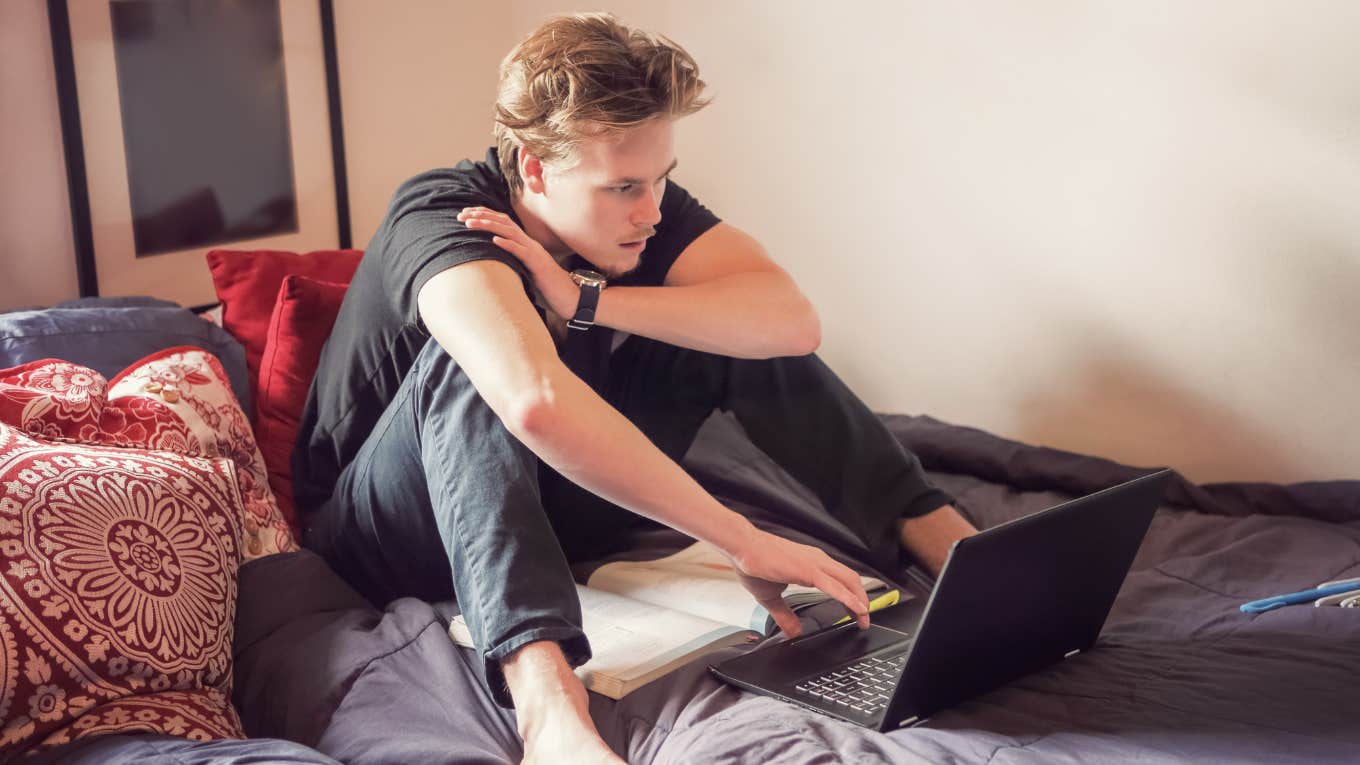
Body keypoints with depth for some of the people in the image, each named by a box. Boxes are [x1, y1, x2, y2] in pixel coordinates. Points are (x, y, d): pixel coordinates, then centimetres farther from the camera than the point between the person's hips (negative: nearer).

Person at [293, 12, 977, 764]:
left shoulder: (641, 206, -11)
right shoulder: (438, 215, -30)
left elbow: (793, 321, -27)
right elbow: (536, 403, -50)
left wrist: (587, 300, -33)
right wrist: (741, 540, -47)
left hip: (541, 507, 5)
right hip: (392, 535, -5)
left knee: (736, 328, -12)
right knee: (466, 360, -37)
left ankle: (941, 536, -15)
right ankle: (546, 701, -55)